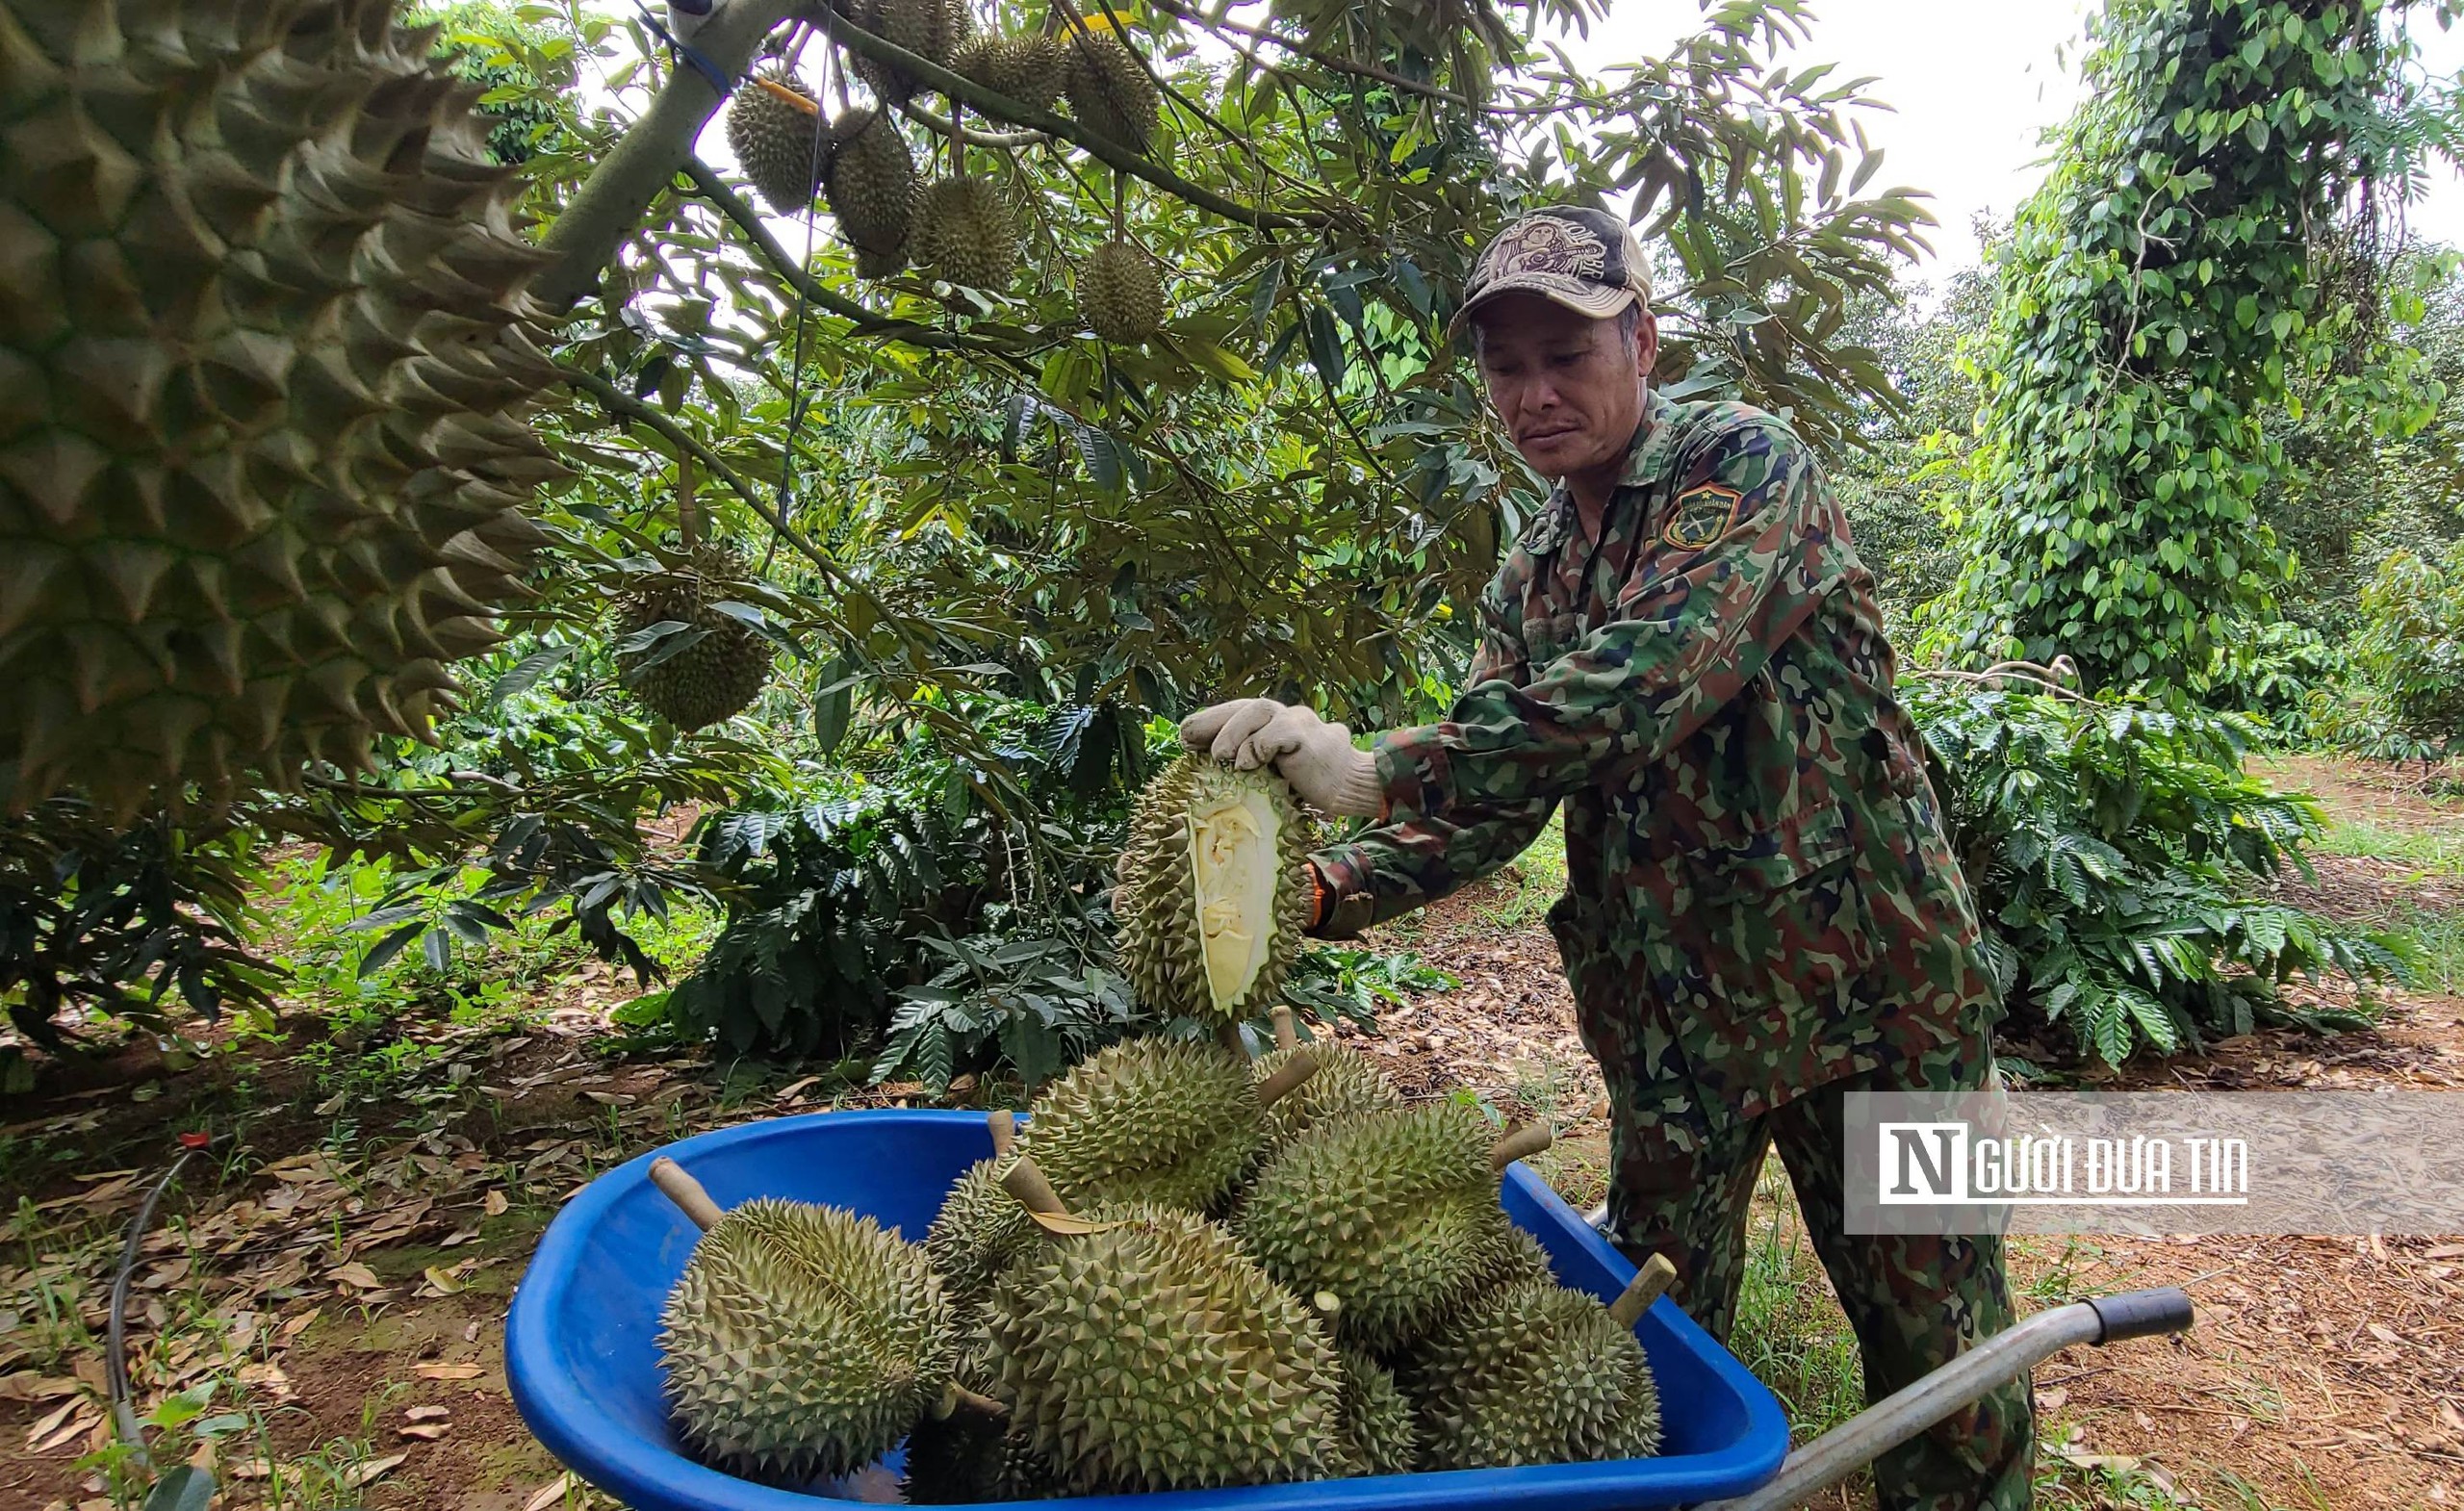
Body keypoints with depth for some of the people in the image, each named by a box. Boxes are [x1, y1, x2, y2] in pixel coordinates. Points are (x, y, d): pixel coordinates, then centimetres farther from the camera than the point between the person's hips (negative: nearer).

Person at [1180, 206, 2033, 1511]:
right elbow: (1486, 797, 0)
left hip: (1871, 976, -4)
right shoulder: (1528, 583, 8)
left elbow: (1650, 674, -30)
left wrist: (1377, 768, -36)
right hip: (1670, 1013, 5)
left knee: (1932, 1332, 10)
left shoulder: (1743, 464, -11)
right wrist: (1327, 887, -20)